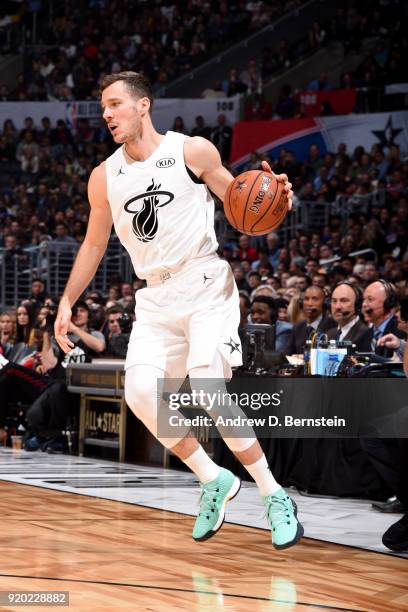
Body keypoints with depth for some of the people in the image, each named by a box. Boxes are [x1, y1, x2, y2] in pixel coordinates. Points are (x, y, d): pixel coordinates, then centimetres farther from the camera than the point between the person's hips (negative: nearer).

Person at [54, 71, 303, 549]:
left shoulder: (193, 151, -4)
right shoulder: (104, 177, 7)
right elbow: (94, 245, 18)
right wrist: (66, 302, 11)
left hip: (206, 286, -4)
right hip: (156, 297, 5)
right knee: (140, 391, -16)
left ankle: (274, 496, -5)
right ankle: (213, 481, 3)